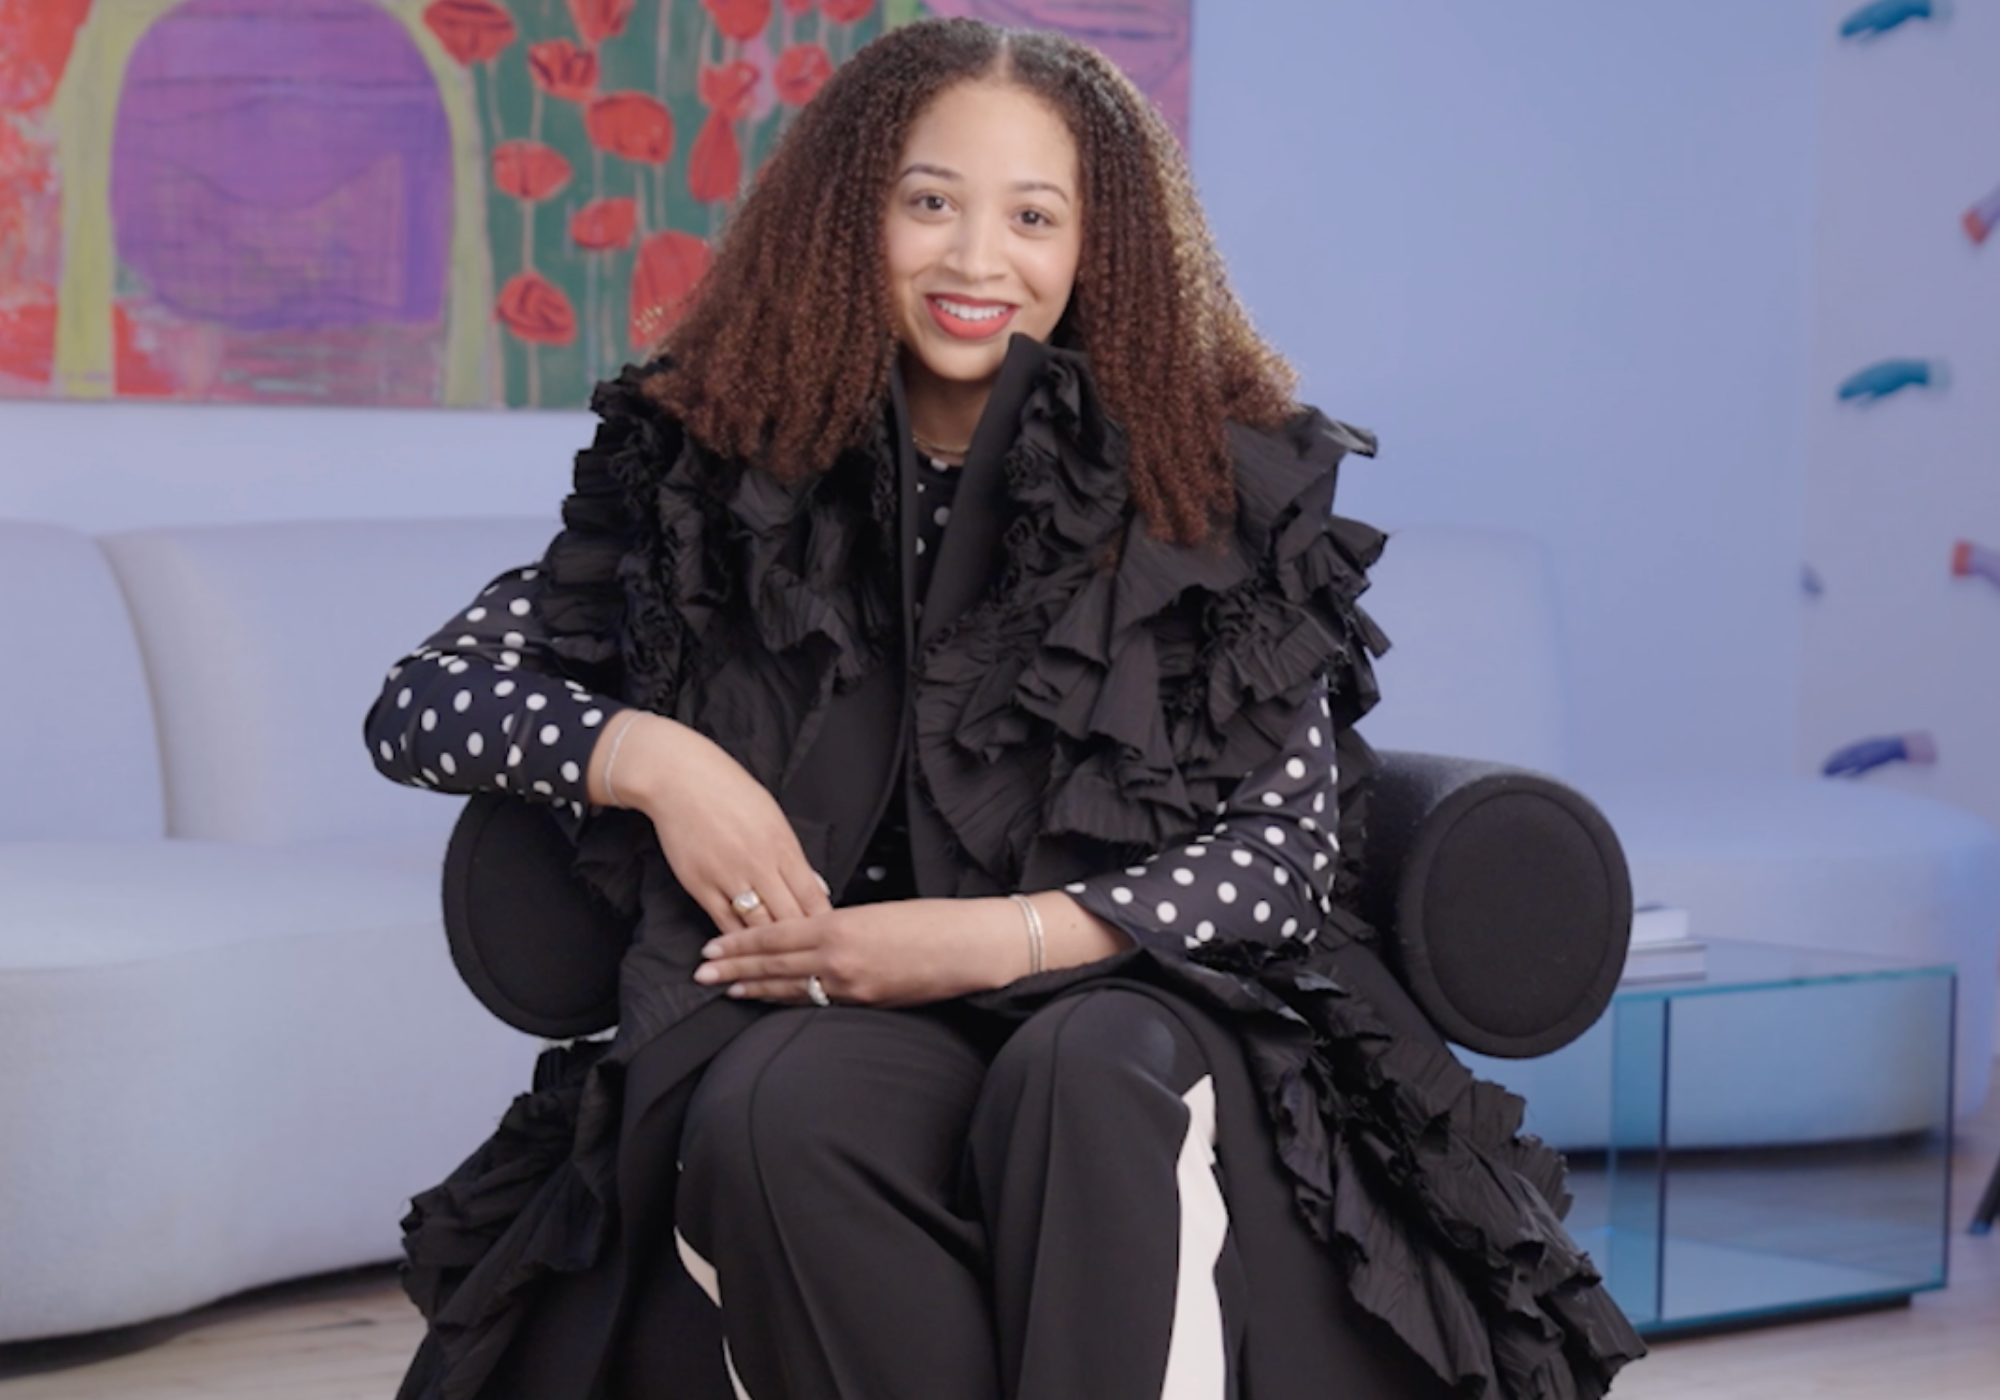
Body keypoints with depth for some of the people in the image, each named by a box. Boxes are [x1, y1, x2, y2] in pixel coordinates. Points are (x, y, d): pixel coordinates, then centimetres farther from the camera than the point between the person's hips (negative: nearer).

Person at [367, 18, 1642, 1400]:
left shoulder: (1219, 476, 6)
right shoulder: (722, 470, 9)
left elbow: (1288, 845, 2)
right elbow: (422, 698, 8)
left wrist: (1001, 938, -13)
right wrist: (649, 756, -12)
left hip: (1142, 996, 0)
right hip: (823, 1016, 1)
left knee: (1082, 1071, -37)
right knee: (776, 1111, -35)